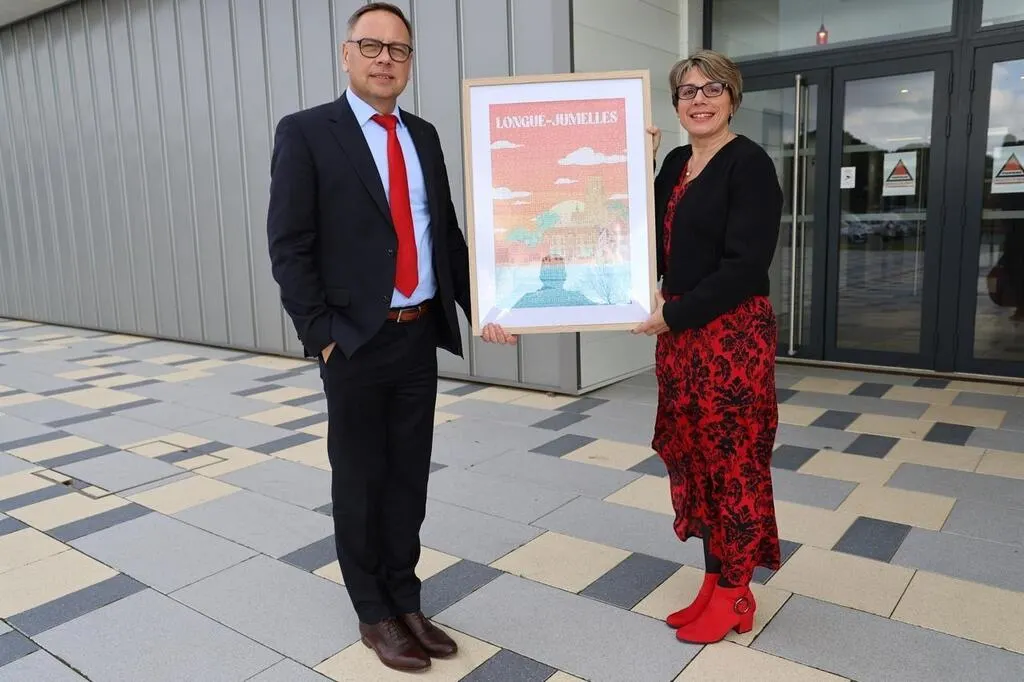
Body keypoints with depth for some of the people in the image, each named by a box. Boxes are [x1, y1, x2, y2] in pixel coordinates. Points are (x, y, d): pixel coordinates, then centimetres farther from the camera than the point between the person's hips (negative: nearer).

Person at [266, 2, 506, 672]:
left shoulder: (424, 135, 11)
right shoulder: (306, 132, -5)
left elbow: (447, 231, 14)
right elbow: (289, 246, -9)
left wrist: (477, 305, 5)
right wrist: (321, 334, -14)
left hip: (422, 336, 5)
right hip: (356, 341, -4)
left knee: (409, 477, 14)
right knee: (360, 480, 10)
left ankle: (405, 601, 31)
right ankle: (374, 614, 28)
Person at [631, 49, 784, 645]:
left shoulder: (750, 164, -11)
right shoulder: (676, 163, 12)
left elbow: (745, 266, -18)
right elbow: (656, 240, 10)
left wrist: (672, 315, -15)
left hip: (733, 334, -8)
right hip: (679, 333, 8)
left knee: (733, 460, 4)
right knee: (694, 456, 13)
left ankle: (735, 593, 20)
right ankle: (714, 578, 28)